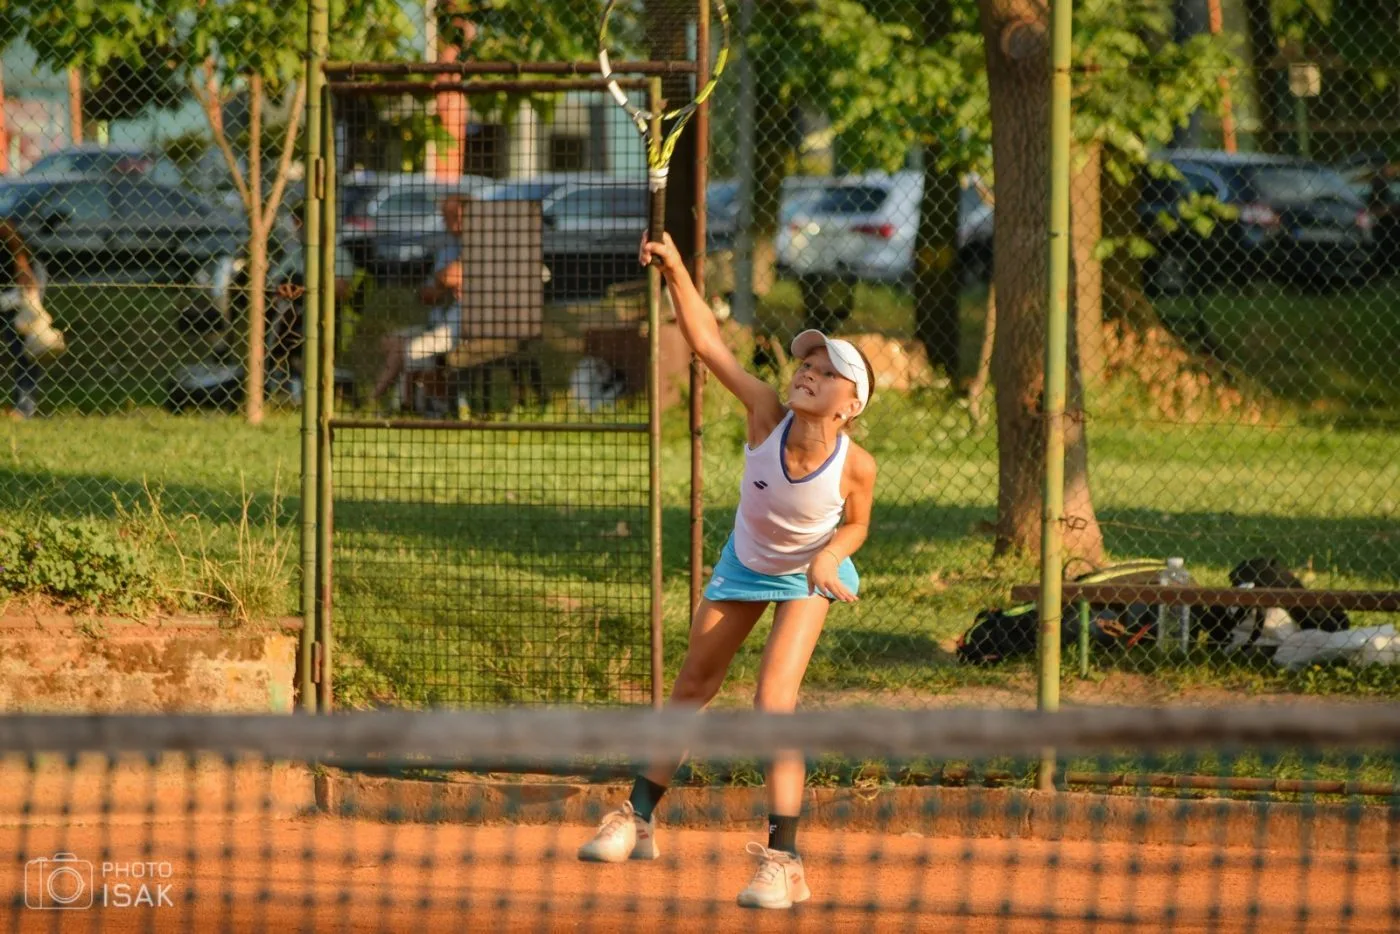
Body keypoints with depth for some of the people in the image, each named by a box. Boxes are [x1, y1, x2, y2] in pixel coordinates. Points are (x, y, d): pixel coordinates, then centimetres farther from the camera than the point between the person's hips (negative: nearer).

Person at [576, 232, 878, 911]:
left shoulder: (855, 465, -29)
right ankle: (639, 820, 32)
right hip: (745, 562, 4)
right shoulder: (768, 415, -28)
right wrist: (675, 273, -38)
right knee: (692, 687, 14)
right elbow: (707, 345, -28)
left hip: (809, 574, -4)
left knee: (775, 699, -21)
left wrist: (828, 556, -28)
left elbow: (855, 525, -8)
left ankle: (783, 859, -15)